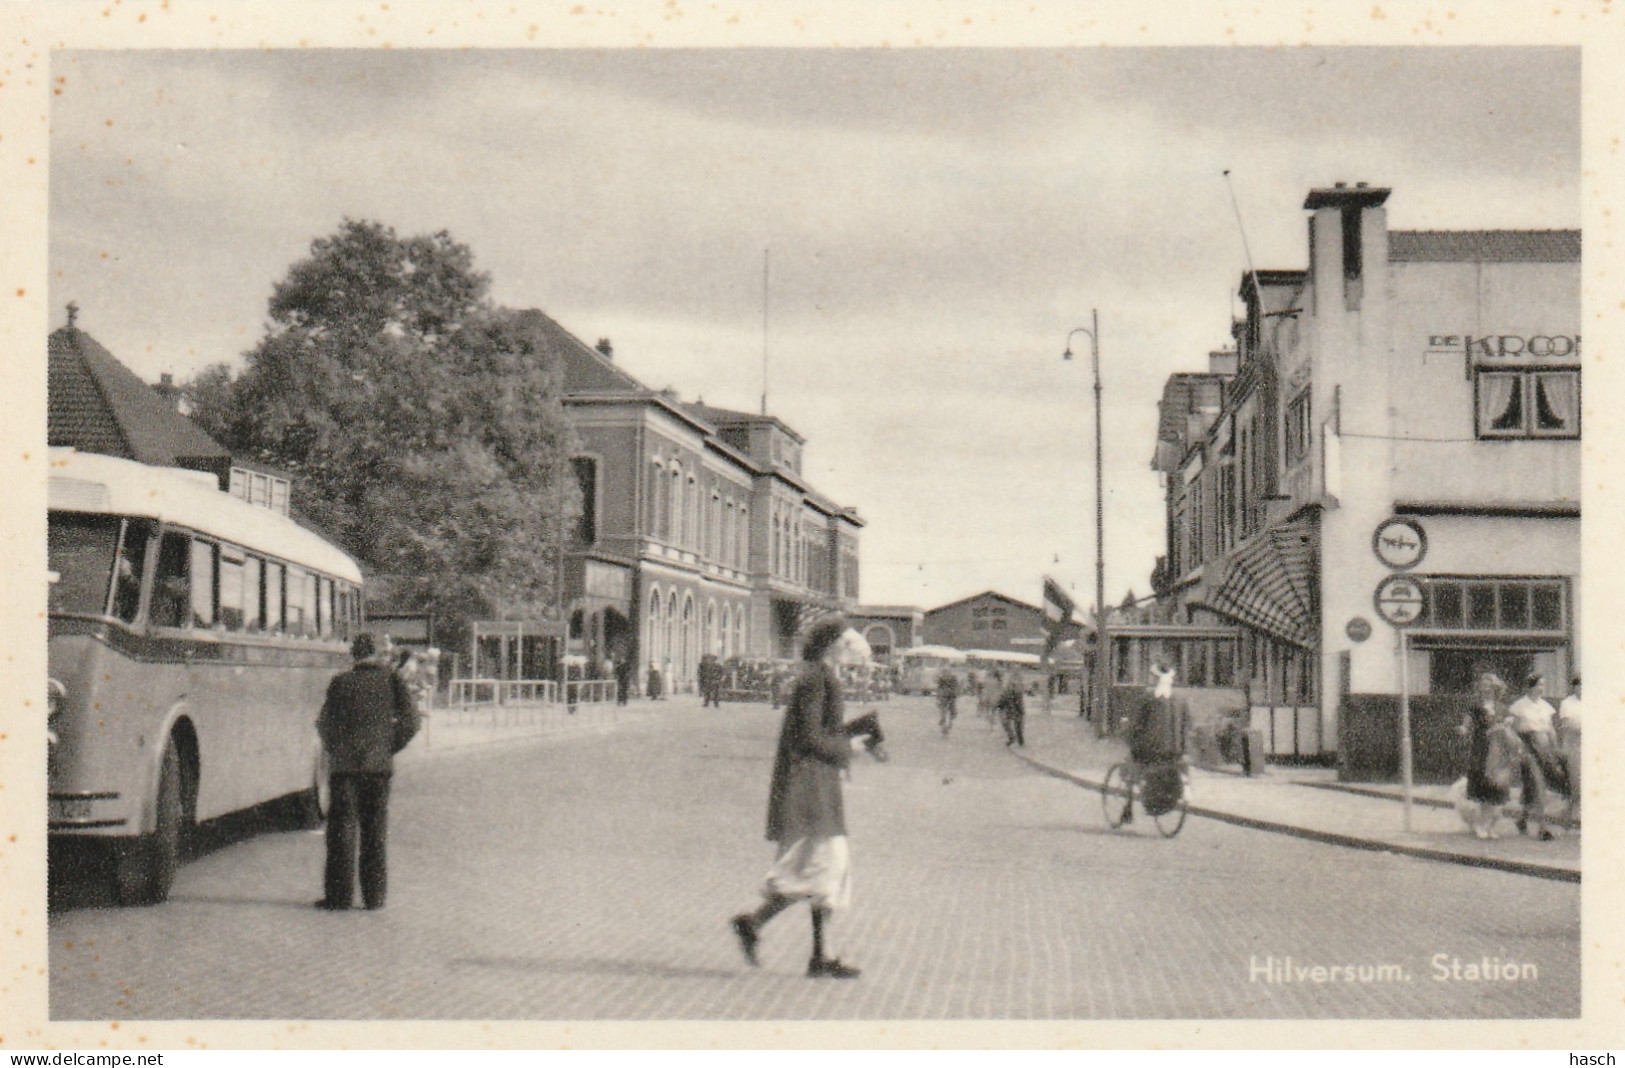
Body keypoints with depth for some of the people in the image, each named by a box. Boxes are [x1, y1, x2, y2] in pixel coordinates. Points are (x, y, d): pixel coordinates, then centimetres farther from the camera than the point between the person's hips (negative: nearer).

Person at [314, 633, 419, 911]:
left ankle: (339, 895, 2)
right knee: (375, 829, 8)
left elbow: (324, 724, 1)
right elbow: (410, 721, -1)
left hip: (344, 763, -1)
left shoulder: (340, 683, -3)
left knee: (342, 828, 3)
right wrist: (390, 747, 10)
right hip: (379, 764, 2)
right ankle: (374, 894, 8)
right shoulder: (391, 680, 0)